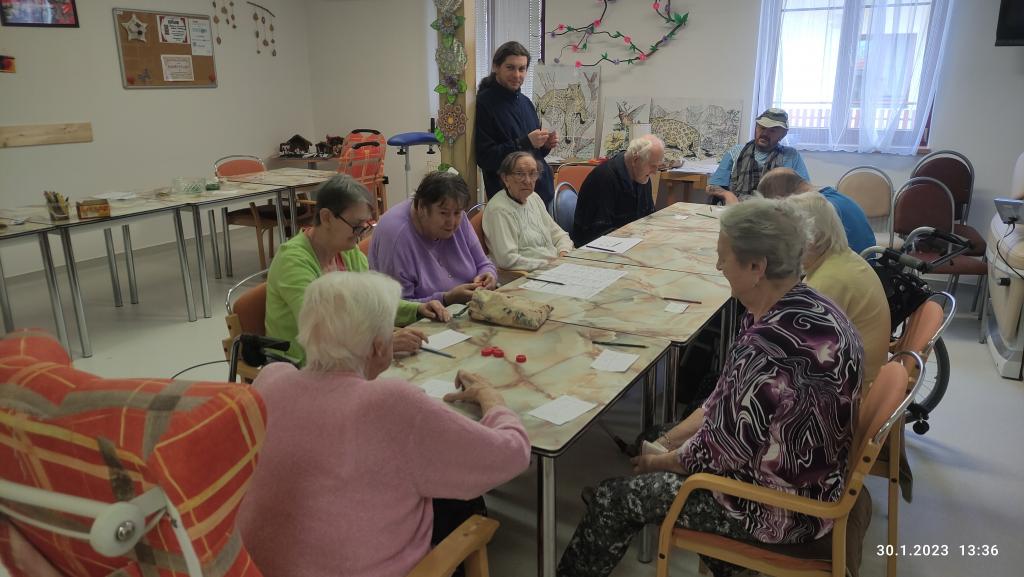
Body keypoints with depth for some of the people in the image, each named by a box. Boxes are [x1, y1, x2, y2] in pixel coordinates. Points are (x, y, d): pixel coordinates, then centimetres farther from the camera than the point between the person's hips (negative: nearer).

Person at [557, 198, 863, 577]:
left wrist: (657, 461, -5)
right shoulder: (801, 305, -3)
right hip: (807, 474, 8)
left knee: (612, 499, 0)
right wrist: (668, 440, 4)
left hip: (782, 504, -8)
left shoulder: (773, 346, -34)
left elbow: (720, 452, -23)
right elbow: (727, 401, 5)